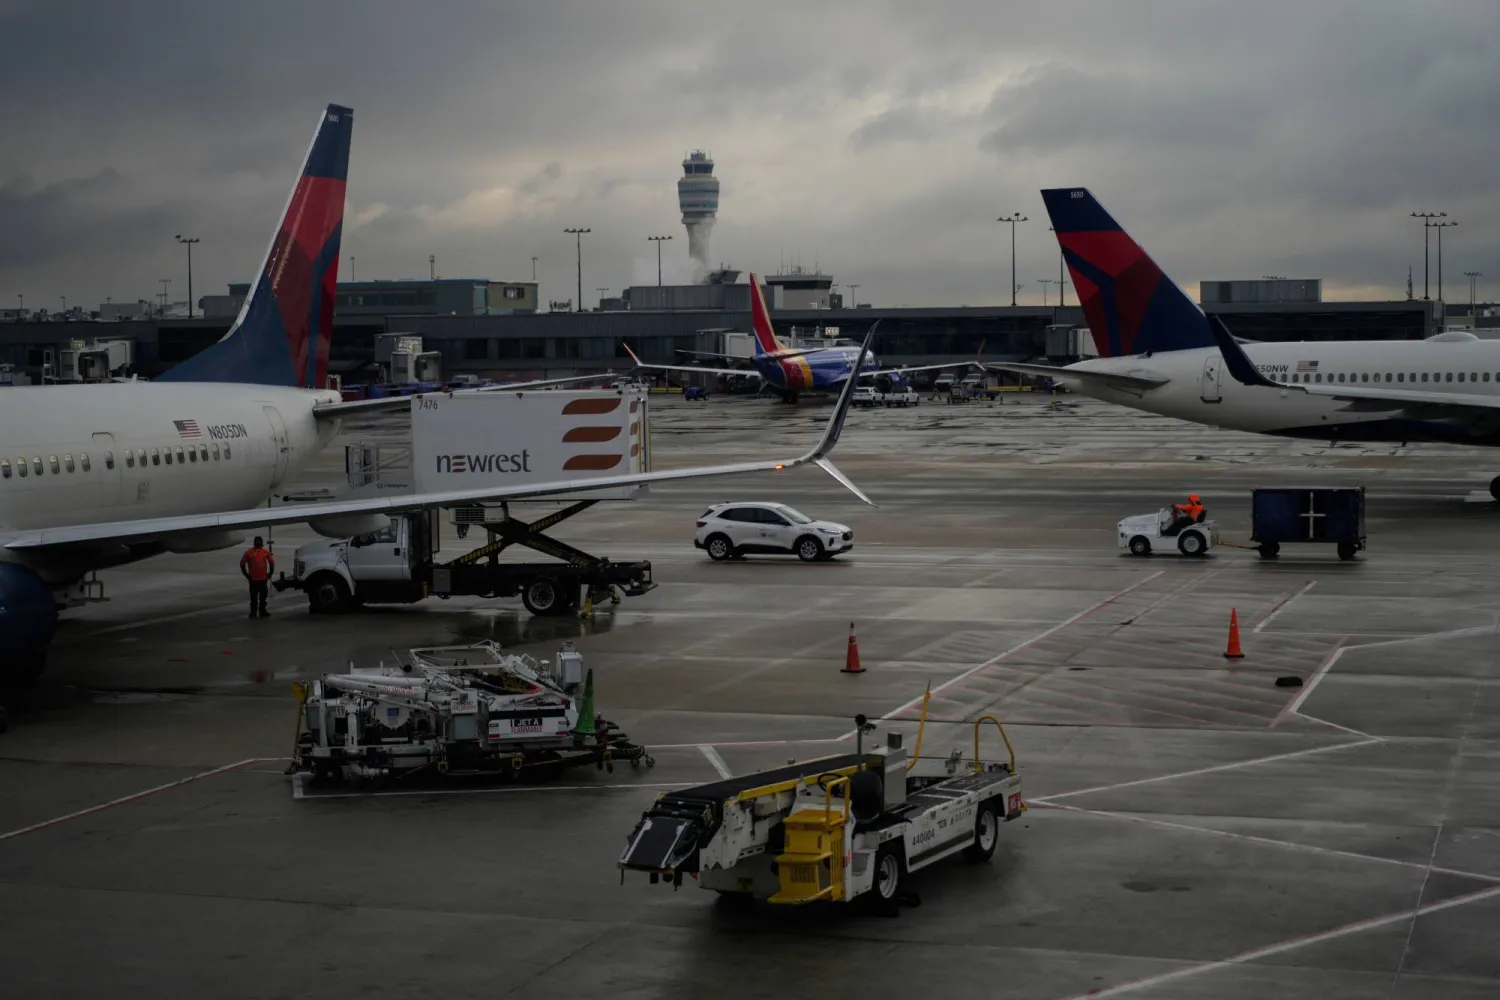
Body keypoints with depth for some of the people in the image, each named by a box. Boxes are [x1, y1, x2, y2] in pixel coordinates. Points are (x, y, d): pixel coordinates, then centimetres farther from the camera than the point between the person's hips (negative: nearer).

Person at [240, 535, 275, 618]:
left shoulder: (266, 552, 4)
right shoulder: (249, 552, -3)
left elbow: (271, 563, 13)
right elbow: (242, 564, 1)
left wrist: (269, 574, 7)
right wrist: (247, 576, -2)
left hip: (263, 579, 2)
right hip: (253, 580, -2)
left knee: (263, 597, 9)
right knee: (253, 597, 2)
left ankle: (262, 611, 18)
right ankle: (253, 612, 9)